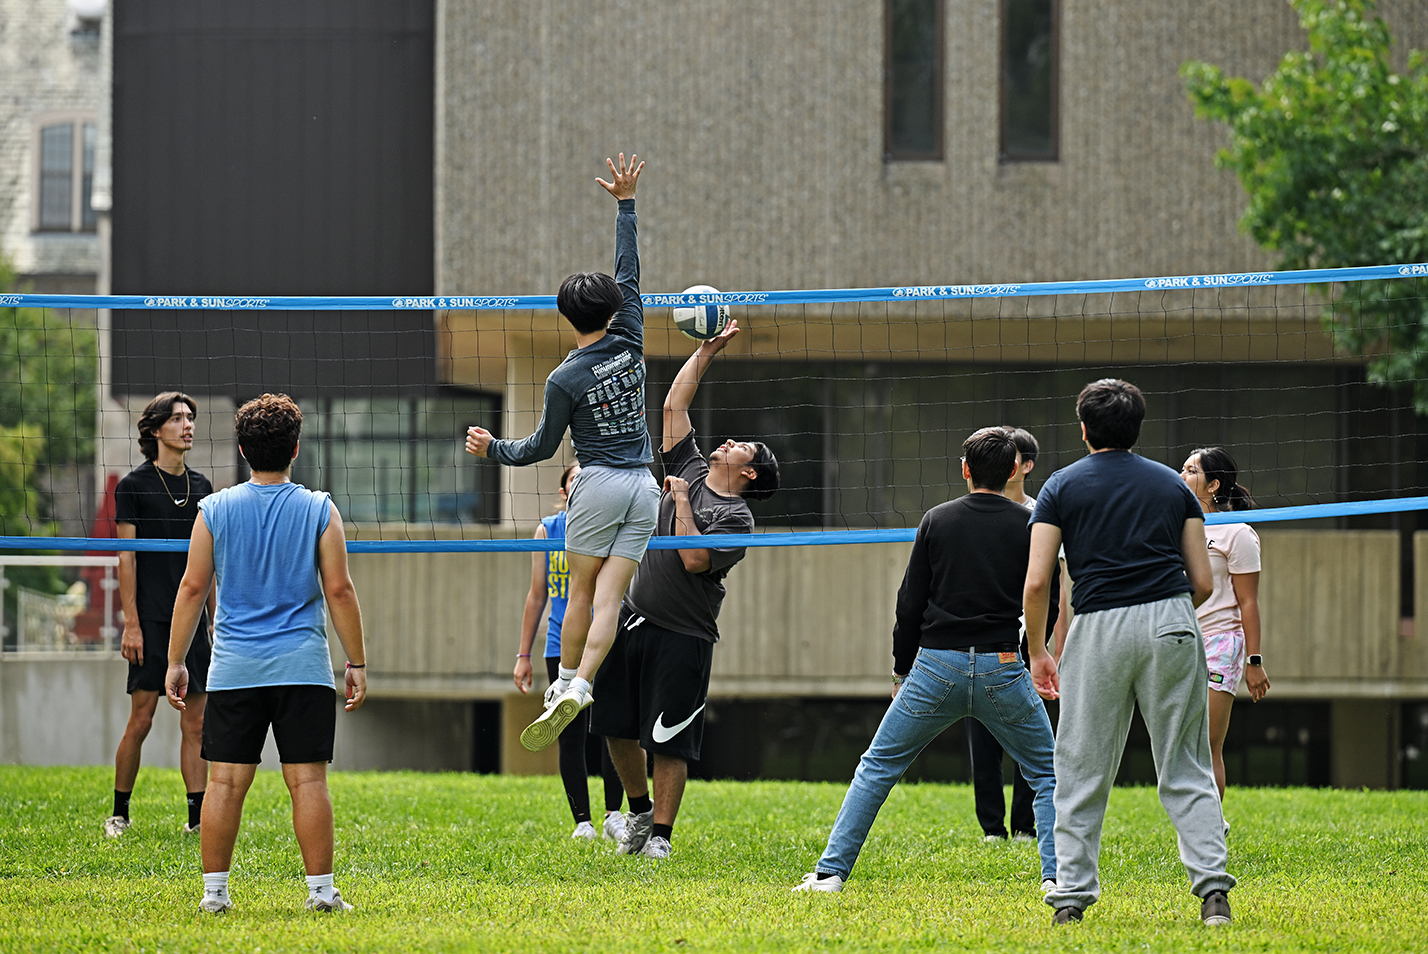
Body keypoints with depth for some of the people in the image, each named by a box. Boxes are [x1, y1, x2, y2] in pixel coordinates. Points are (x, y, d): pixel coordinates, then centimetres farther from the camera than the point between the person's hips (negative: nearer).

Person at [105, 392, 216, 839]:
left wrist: (214, 619, 13)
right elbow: (127, 558, -6)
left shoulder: (201, 487, 13)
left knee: (195, 724, 2)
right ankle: (119, 813, 6)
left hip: (193, 619, 5)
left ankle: (198, 816, 2)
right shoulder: (133, 487, -3)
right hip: (151, 620, -5)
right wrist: (131, 624, -11)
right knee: (141, 720, -5)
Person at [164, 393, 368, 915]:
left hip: (234, 670, 1)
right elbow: (339, 589, -2)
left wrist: (175, 661, 8)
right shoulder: (319, 510, -1)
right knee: (307, 779, 0)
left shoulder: (215, 510, 2)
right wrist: (357, 662, 5)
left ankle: (214, 890, 3)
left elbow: (193, 587, 2)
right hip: (302, 666, -1)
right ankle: (321, 889, -2)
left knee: (226, 781, 3)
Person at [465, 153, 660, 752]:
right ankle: (579, 689, -15)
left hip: (599, 485, -3)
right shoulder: (629, 343, 1)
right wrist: (626, 205, 15)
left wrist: (493, 450, 16)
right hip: (644, 485, 3)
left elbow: (542, 448, 0)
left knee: (581, 592, 8)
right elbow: (629, 274, 10)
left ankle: (564, 684, 9)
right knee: (609, 596, -4)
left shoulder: (565, 379, -7)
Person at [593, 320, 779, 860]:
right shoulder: (690, 470, 12)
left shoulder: (735, 517, -7)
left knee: (668, 742, -4)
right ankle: (639, 810, 27)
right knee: (616, 728, 8)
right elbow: (674, 405, 14)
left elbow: (696, 559, -22)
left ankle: (660, 835, 5)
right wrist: (707, 351, 12)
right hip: (632, 621, 6)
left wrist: (682, 502, -13)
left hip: (682, 638, -6)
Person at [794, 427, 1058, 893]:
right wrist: (1043, 659, 19)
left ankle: (830, 872, 7)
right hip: (1002, 668, -1)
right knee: (1046, 776, 13)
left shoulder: (937, 521, 4)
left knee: (877, 768, 12)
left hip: (937, 665, 1)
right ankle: (1056, 877, 0)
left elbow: (910, 605, 6)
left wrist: (902, 670, 15)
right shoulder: (1028, 525, 2)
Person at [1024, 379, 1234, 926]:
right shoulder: (1172, 484, 14)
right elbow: (1202, 582, 11)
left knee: (1083, 773, 8)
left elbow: (1037, 583, 0)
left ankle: (1072, 896, 6)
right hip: (1172, 623, 2)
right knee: (1186, 771, 5)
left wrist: (1037, 652, 12)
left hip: (1098, 629, -1)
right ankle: (1213, 889, -6)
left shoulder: (1063, 487, 8)